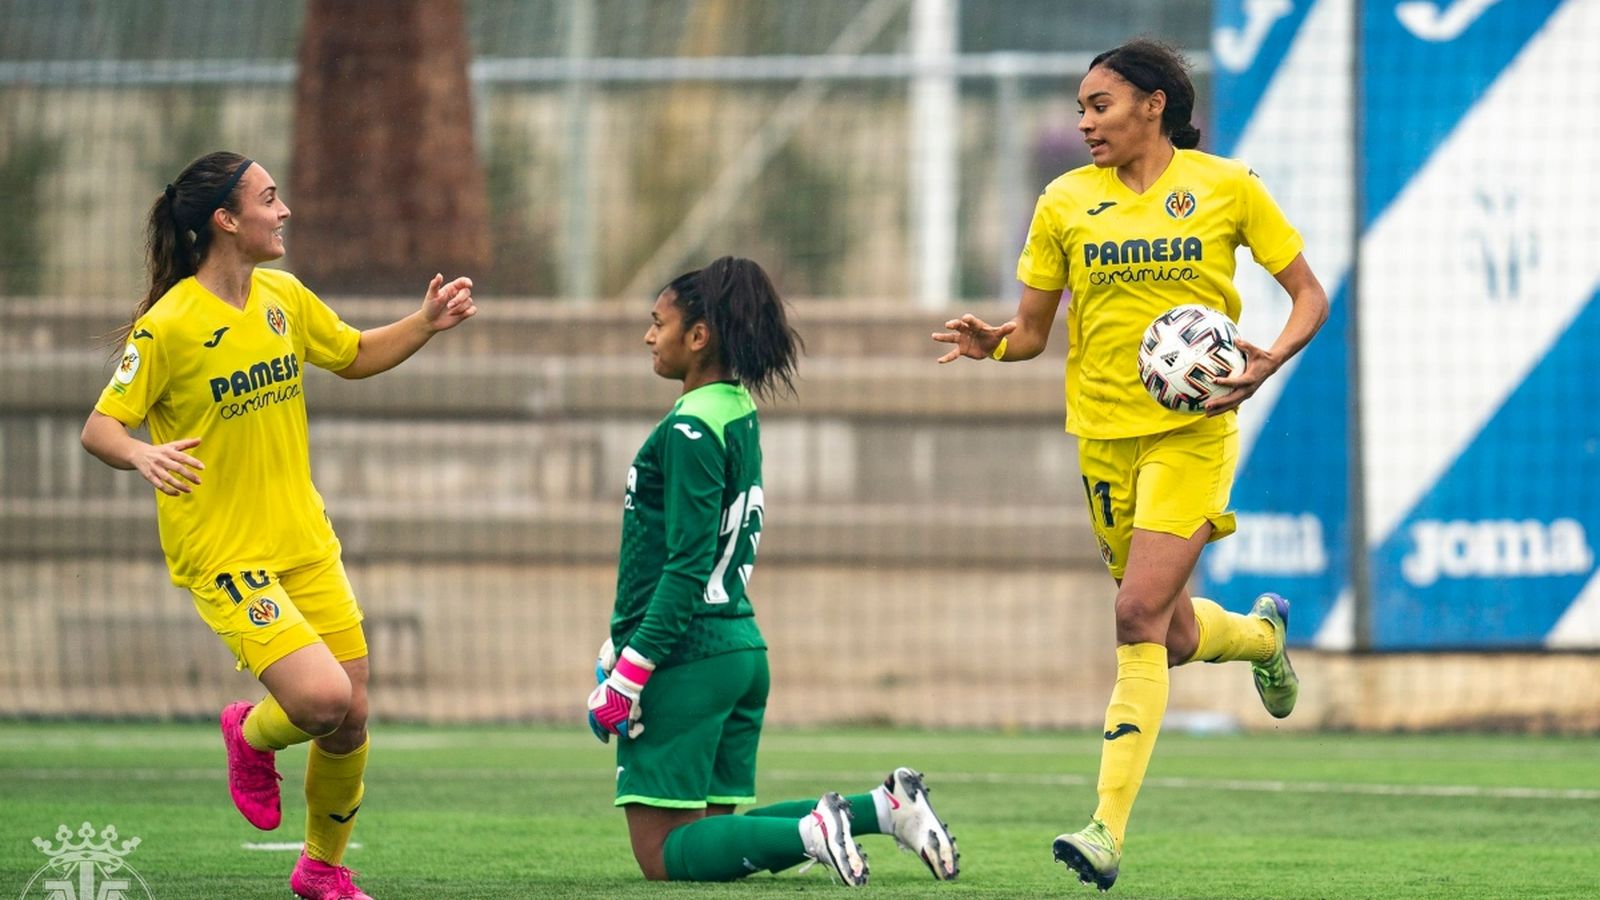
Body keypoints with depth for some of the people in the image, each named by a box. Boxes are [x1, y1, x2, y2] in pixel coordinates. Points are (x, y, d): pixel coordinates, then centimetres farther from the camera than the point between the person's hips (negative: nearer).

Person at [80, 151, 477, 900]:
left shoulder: (283, 297, 5)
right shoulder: (167, 326, -15)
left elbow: (355, 357, 23)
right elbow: (99, 427, -13)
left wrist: (426, 323, 8)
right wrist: (141, 454, -34)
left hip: (305, 543, 7)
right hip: (222, 554, -7)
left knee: (350, 719, 6)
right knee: (323, 697, -22)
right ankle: (251, 735, 13)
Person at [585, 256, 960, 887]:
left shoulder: (692, 429, -15)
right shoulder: (740, 415, 14)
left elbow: (687, 567, -19)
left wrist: (629, 674, -19)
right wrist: (623, 641, 24)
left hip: (686, 660, -9)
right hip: (741, 646, 9)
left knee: (663, 853, -7)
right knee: (715, 826, 14)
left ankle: (811, 833, -23)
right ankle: (887, 807, 3)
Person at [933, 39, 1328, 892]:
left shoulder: (1225, 186, -1)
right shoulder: (1066, 202, 6)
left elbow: (1309, 294, 5)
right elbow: (1032, 330, 9)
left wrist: (1269, 360, -15)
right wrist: (991, 341, -14)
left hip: (1193, 428, -4)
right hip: (1103, 428, 4)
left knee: (1140, 613, -18)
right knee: (1172, 637, 11)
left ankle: (1110, 828, -18)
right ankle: (1261, 631, 47)